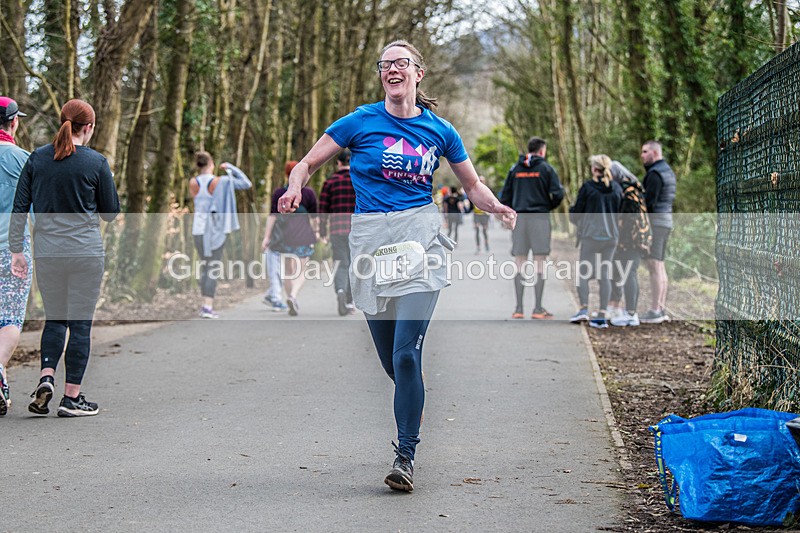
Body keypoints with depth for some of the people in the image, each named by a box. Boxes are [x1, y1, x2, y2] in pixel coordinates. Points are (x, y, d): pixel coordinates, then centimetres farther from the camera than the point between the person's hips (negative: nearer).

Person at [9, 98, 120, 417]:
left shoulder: (37, 159, 3)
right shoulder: (96, 163, -6)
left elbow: (20, 208, 2)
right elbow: (111, 213, 1)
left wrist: (17, 250, 7)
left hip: (47, 253, 3)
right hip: (86, 253, -3)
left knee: (54, 319, 17)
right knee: (81, 323, 4)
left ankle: (46, 379, -4)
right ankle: (72, 397, 6)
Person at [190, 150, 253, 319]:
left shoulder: (193, 183, -1)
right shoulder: (221, 182, -10)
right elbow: (247, 184, -2)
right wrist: (231, 168, 5)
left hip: (198, 227, 4)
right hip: (216, 229, -4)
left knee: (204, 265, 16)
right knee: (213, 267, -4)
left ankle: (205, 304, 16)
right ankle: (208, 307, -11)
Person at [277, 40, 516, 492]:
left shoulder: (440, 130, 7)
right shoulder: (361, 122, 2)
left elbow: (474, 185, 17)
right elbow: (307, 164, 5)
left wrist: (498, 209, -4)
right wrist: (295, 188, -17)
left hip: (419, 237, -1)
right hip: (370, 238, 1)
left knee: (406, 352, -14)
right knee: (388, 356, 8)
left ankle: (406, 455, -7)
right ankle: (415, 416, 38)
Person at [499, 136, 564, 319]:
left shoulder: (515, 169, 11)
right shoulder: (546, 168, 0)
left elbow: (504, 196, 8)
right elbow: (558, 193, -7)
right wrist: (549, 207, 10)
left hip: (519, 219, 3)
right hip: (540, 218, -3)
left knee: (520, 263, 5)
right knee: (539, 263, 0)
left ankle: (519, 308, 3)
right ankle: (538, 308, -2)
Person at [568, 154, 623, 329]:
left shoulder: (588, 187, -7)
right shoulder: (616, 188, 5)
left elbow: (577, 213, -3)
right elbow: (621, 212, 9)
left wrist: (572, 214, 19)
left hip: (591, 235, -4)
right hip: (611, 236, 4)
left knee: (583, 272, 5)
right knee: (605, 275, 6)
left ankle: (584, 308, -10)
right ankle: (602, 315, 3)